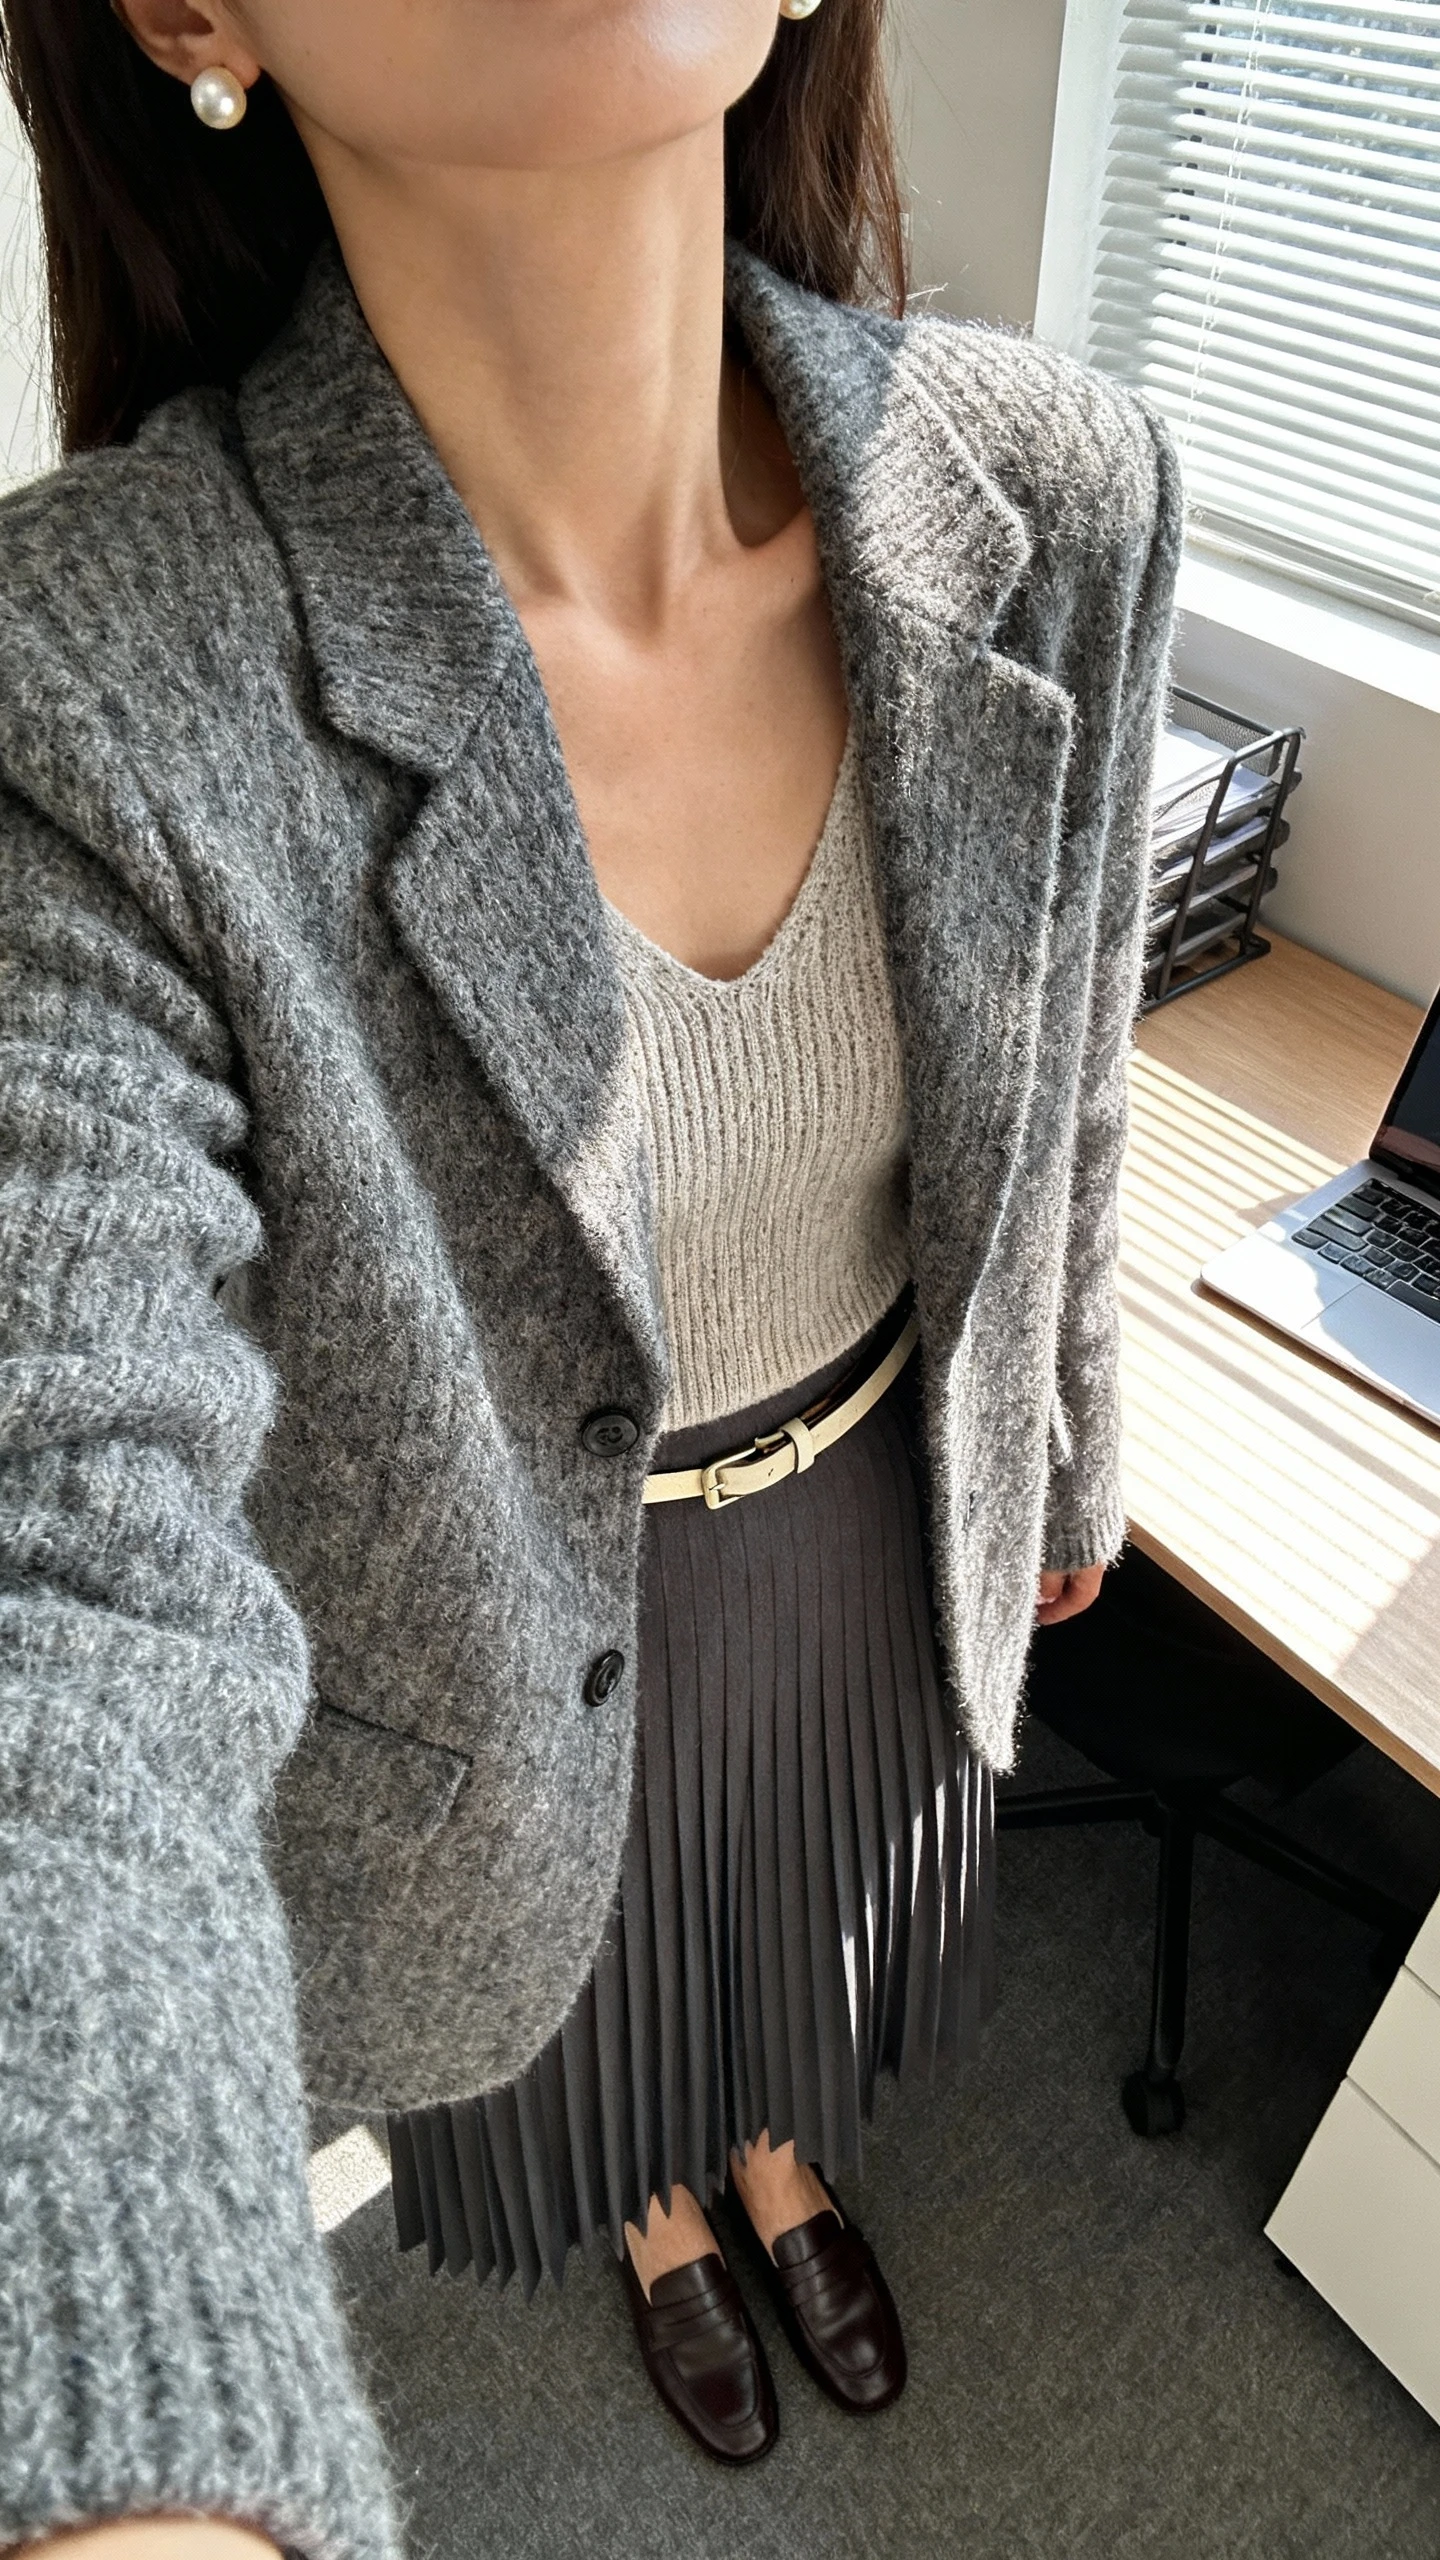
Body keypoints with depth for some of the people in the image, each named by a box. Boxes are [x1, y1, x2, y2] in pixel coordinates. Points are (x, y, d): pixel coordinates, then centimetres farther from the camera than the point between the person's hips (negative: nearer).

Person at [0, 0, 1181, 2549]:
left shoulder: (1054, 492, -19)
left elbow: (1053, 1104, -4)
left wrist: (1068, 1448, 11)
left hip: (886, 1522, 3)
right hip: (525, 1608, -2)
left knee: (805, 1916, 34)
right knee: (597, 1982, 31)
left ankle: (787, 2168, 74)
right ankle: (655, 2215, 72)